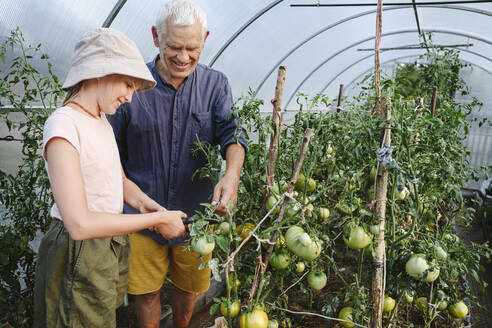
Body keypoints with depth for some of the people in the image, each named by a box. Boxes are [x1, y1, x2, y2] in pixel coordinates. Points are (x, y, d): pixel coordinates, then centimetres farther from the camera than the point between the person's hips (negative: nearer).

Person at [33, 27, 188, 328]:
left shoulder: (102, 120, 6)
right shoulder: (64, 125, -22)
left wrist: (141, 200, -8)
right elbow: (79, 224, -28)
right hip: (80, 255, -8)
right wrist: (158, 219, -22)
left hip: (115, 244, 8)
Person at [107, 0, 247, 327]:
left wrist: (231, 175, -37)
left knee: (188, 288, 21)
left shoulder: (215, 84, -4)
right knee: (146, 291, 12)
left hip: (196, 214, 2)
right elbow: (114, 153, -1)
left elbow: (232, 133, -16)